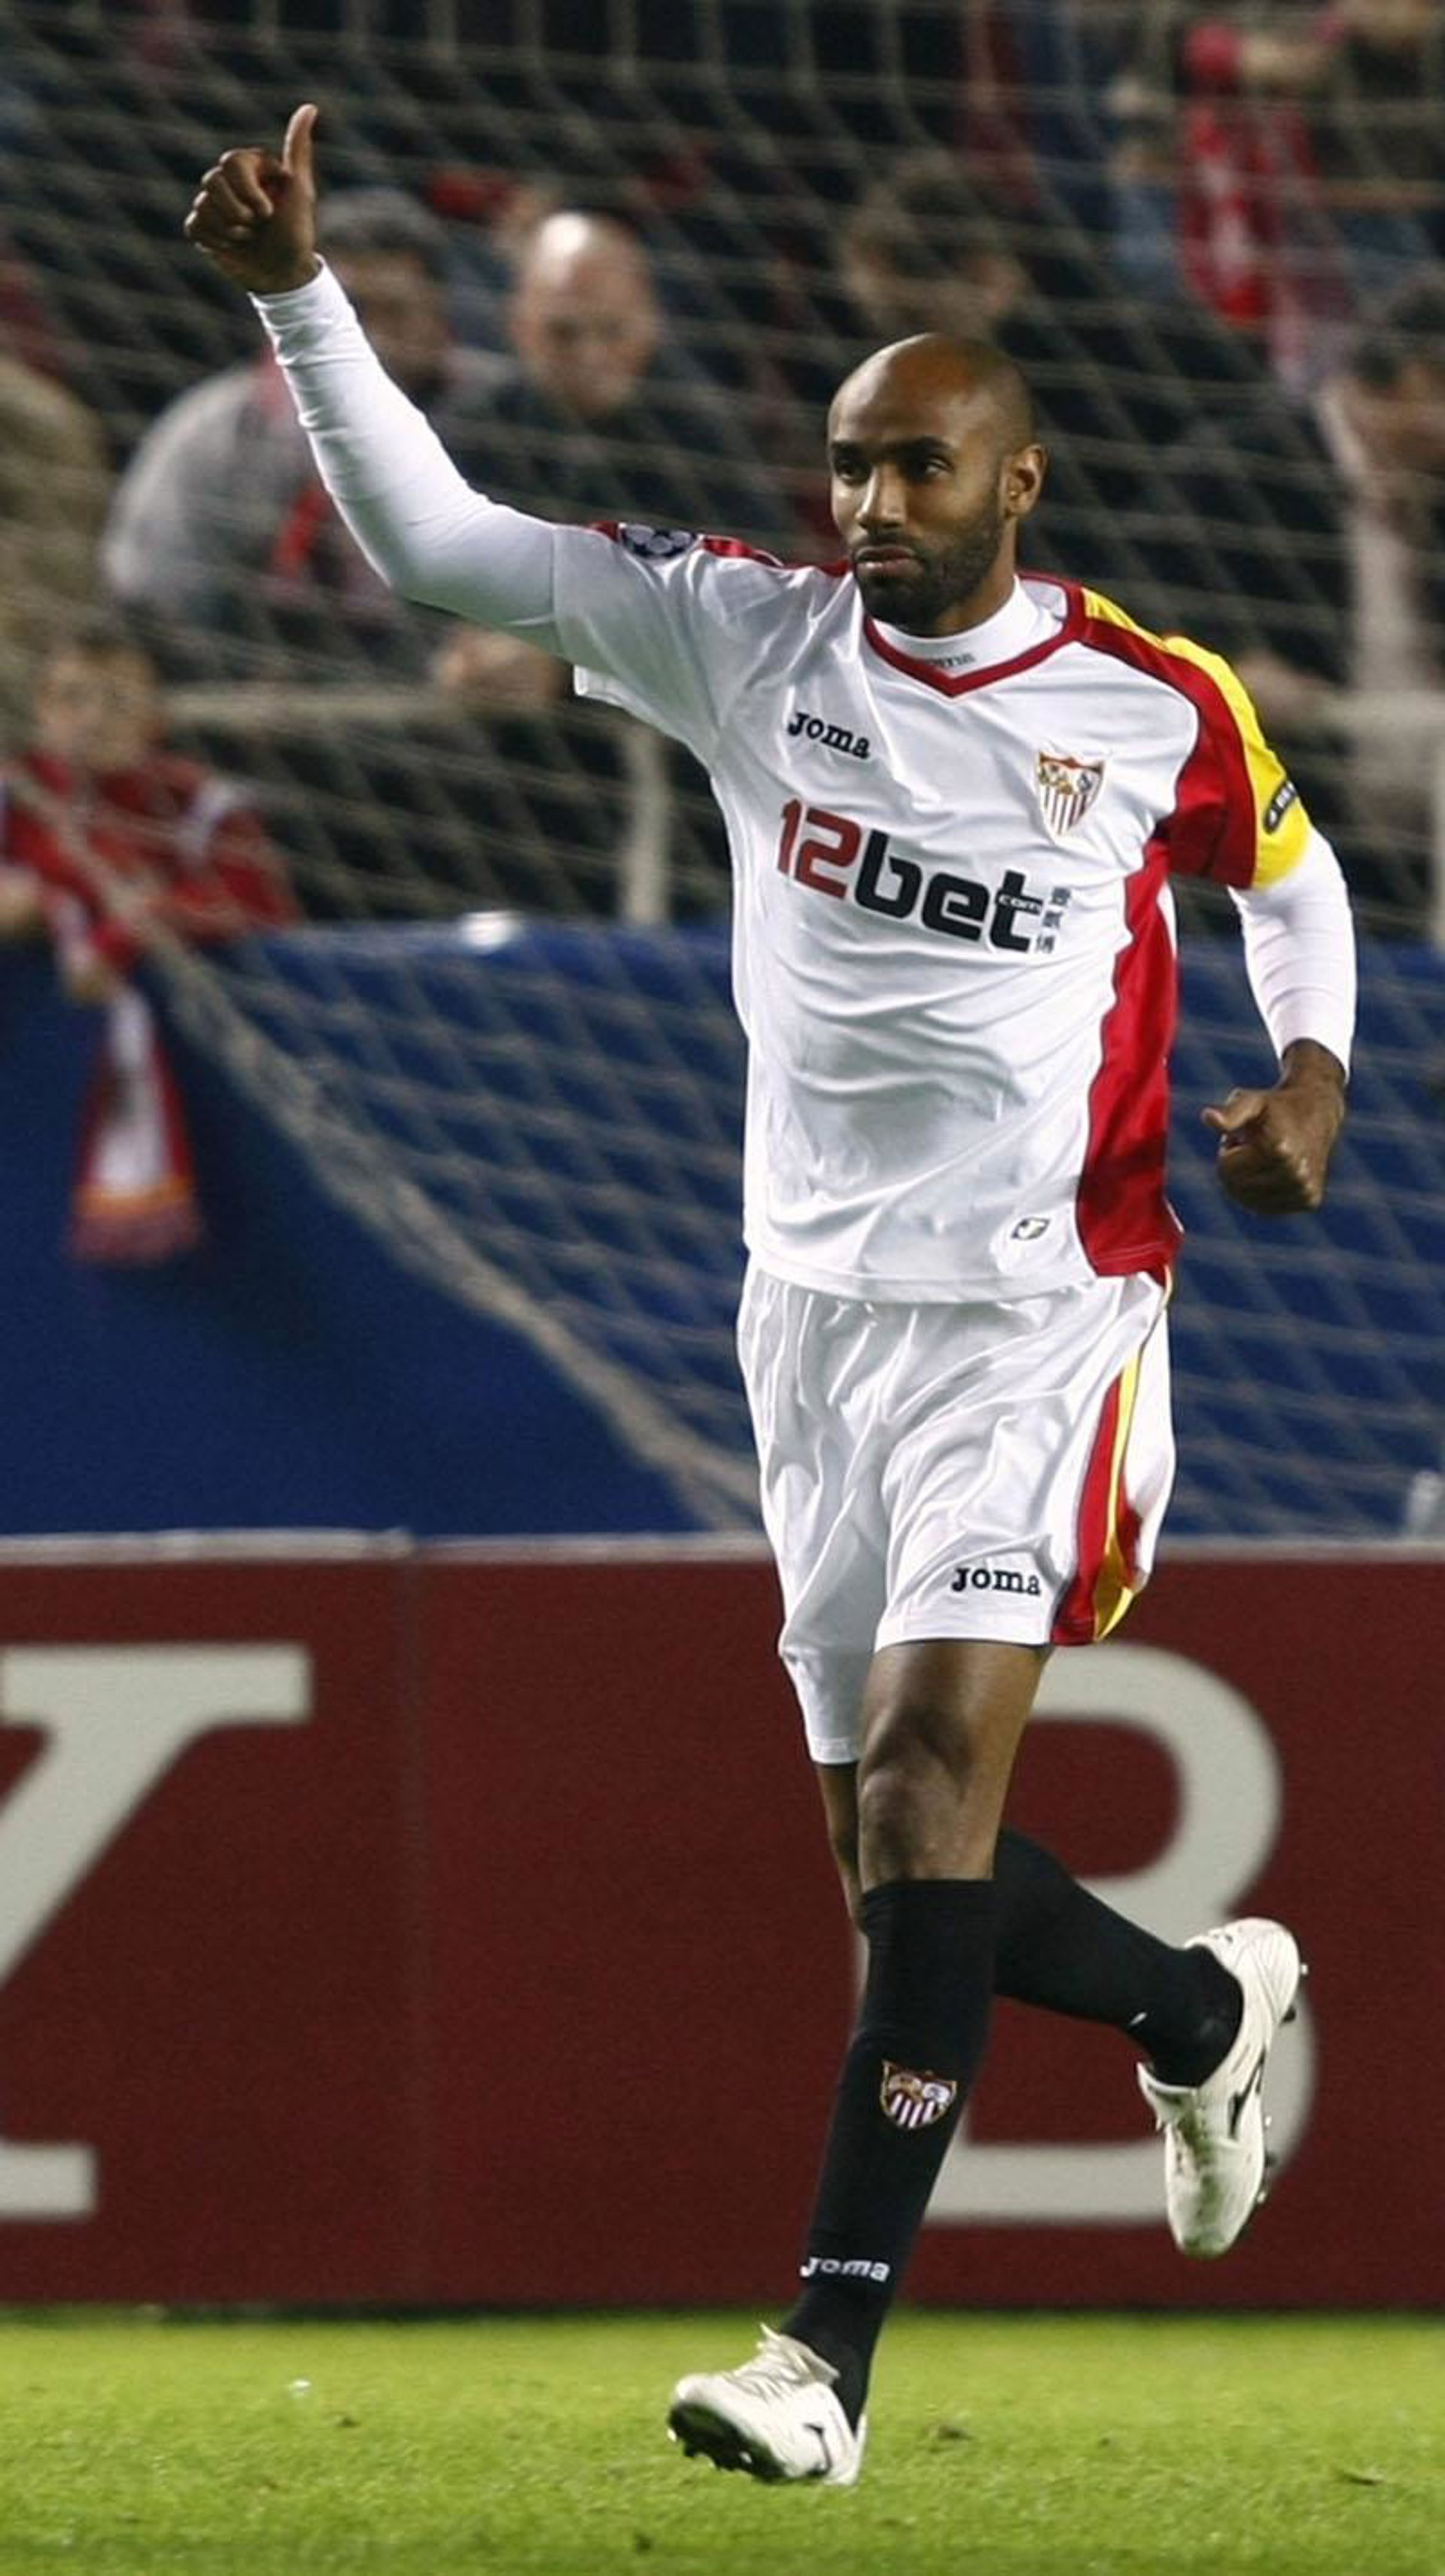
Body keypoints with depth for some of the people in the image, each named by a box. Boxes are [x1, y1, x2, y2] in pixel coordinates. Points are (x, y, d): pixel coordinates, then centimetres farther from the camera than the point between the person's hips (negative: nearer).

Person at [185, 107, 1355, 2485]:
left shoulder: (1161, 708, -3)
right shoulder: (756, 638, 0)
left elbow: (1292, 876, 17)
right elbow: (436, 542, -2)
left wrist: (1312, 1074, -2)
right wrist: (300, 290, -13)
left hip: (1044, 1310, -4)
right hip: (820, 1304, 4)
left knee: (933, 1769, -19)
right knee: (899, 1863, 7)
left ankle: (829, 2349, -22)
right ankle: (1205, 2007, 40)